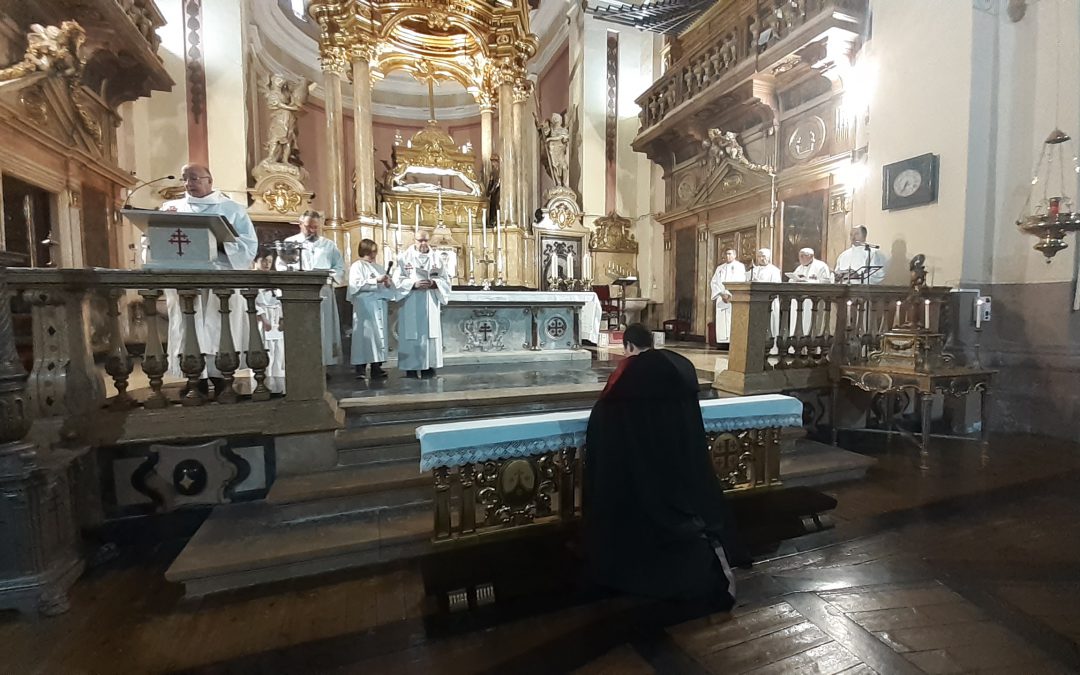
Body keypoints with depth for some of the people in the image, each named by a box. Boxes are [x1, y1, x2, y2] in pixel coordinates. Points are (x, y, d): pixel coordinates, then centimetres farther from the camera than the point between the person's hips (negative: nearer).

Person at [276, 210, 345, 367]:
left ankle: (323, 364, 3)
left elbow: (340, 268, 11)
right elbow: (281, 266, 6)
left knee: (323, 330, -1)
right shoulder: (290, 242, 12)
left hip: (323, 294, 1)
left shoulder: (329, 245, 16)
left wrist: (330, 275, -9)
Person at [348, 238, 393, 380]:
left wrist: (387, 283, -2)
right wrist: (376, 281, -16)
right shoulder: (357, 266, 1)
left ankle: (376, 366, 8)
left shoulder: (378, 267, 20)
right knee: (364, 334, -6)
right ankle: (361, 367, -1)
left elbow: (387, 286, 21)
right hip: (364, 306, -6)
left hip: (379, 305, 6)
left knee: (379, 334, 4)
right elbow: (356, 284, -12)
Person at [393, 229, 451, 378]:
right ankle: (411, 367, 4)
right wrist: (414, 284, -19)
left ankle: (428, 366, 7)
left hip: (430, 304, 2)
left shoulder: (436, 258, 8)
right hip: (411, 305, -2)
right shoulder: (404, 258, 1)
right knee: (412, 335, -3)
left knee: (431, 334, 0)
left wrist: (433, 283, -14)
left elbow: (445, 280, 5)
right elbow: (397, 280, -4)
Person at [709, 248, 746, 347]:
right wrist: (721, 294, -7)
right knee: (721, 320, -2)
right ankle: (723, 342, -1)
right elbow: (713, 282, 9)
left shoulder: (739, 266, 5)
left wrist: (729, 295, -15)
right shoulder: (720, 268, 19)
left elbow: (739, 283, -7)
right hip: (721, 298, 4)